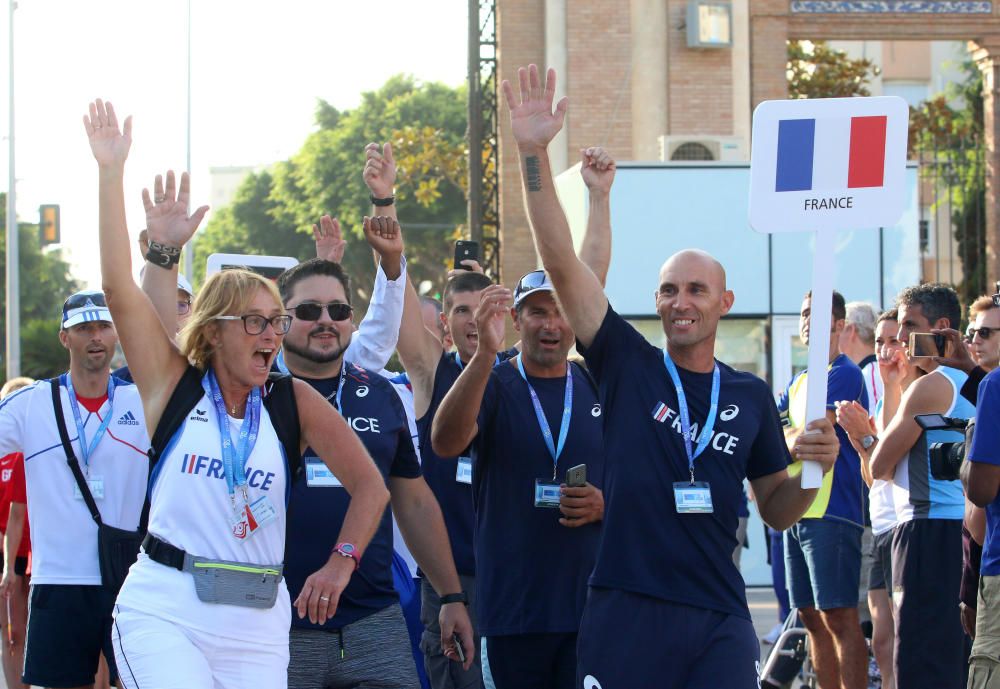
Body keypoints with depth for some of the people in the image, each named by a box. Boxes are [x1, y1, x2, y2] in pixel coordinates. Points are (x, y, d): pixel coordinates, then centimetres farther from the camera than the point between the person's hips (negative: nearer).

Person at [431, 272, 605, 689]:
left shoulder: (599, 392, 11)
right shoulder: (492, 386, 2)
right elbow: (445, 443, -20)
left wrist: (605, 505, -7)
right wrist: (486, 353, -31)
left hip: (593, 603, 2)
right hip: (513, 604, -2)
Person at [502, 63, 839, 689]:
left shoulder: (751, 396, 11)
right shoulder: (628, 365, 4)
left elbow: (776, 511, 18)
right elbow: (561, 263, -4)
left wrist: (812, 469, -3)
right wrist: (533, 153, -12)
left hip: (719, 622, 2)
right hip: (626, 612, -2)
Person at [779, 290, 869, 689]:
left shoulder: (844, 374, -7)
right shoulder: (799, 382, 20)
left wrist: (778, 441, 5)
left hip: (832, 511, -9)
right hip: (797, 513, 9)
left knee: (838, 616, -11)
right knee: (812, 618, 9)